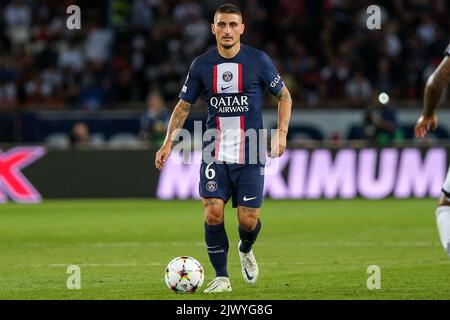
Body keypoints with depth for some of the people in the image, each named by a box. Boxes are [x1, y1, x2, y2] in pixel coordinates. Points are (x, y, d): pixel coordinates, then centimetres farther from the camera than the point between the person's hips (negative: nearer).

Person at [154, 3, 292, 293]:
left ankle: (246, 250, 33)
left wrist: (282, 133, -5)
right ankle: (222, 277, 1)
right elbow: (184, 106, 11)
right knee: (213, 212, -14)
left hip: (250, 154, -1)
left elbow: (284, 96, 8)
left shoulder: (258, 61, -3)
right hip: (214, 154, 1)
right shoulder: (202, 65, 2)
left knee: (248, 220, -4)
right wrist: (168, 143, 0)